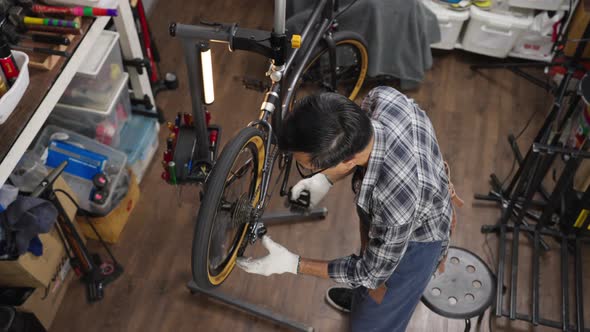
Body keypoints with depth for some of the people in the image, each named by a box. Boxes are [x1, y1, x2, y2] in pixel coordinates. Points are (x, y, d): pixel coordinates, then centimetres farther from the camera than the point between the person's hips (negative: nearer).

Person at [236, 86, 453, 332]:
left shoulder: (394, 203, -48)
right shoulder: (382, 97, -31)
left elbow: (371, 274, -26)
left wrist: (293, 264, -22)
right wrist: (326, 178, -16)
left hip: (415, 242, -6)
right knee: (368, 252, 35)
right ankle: (362, 298, 67)